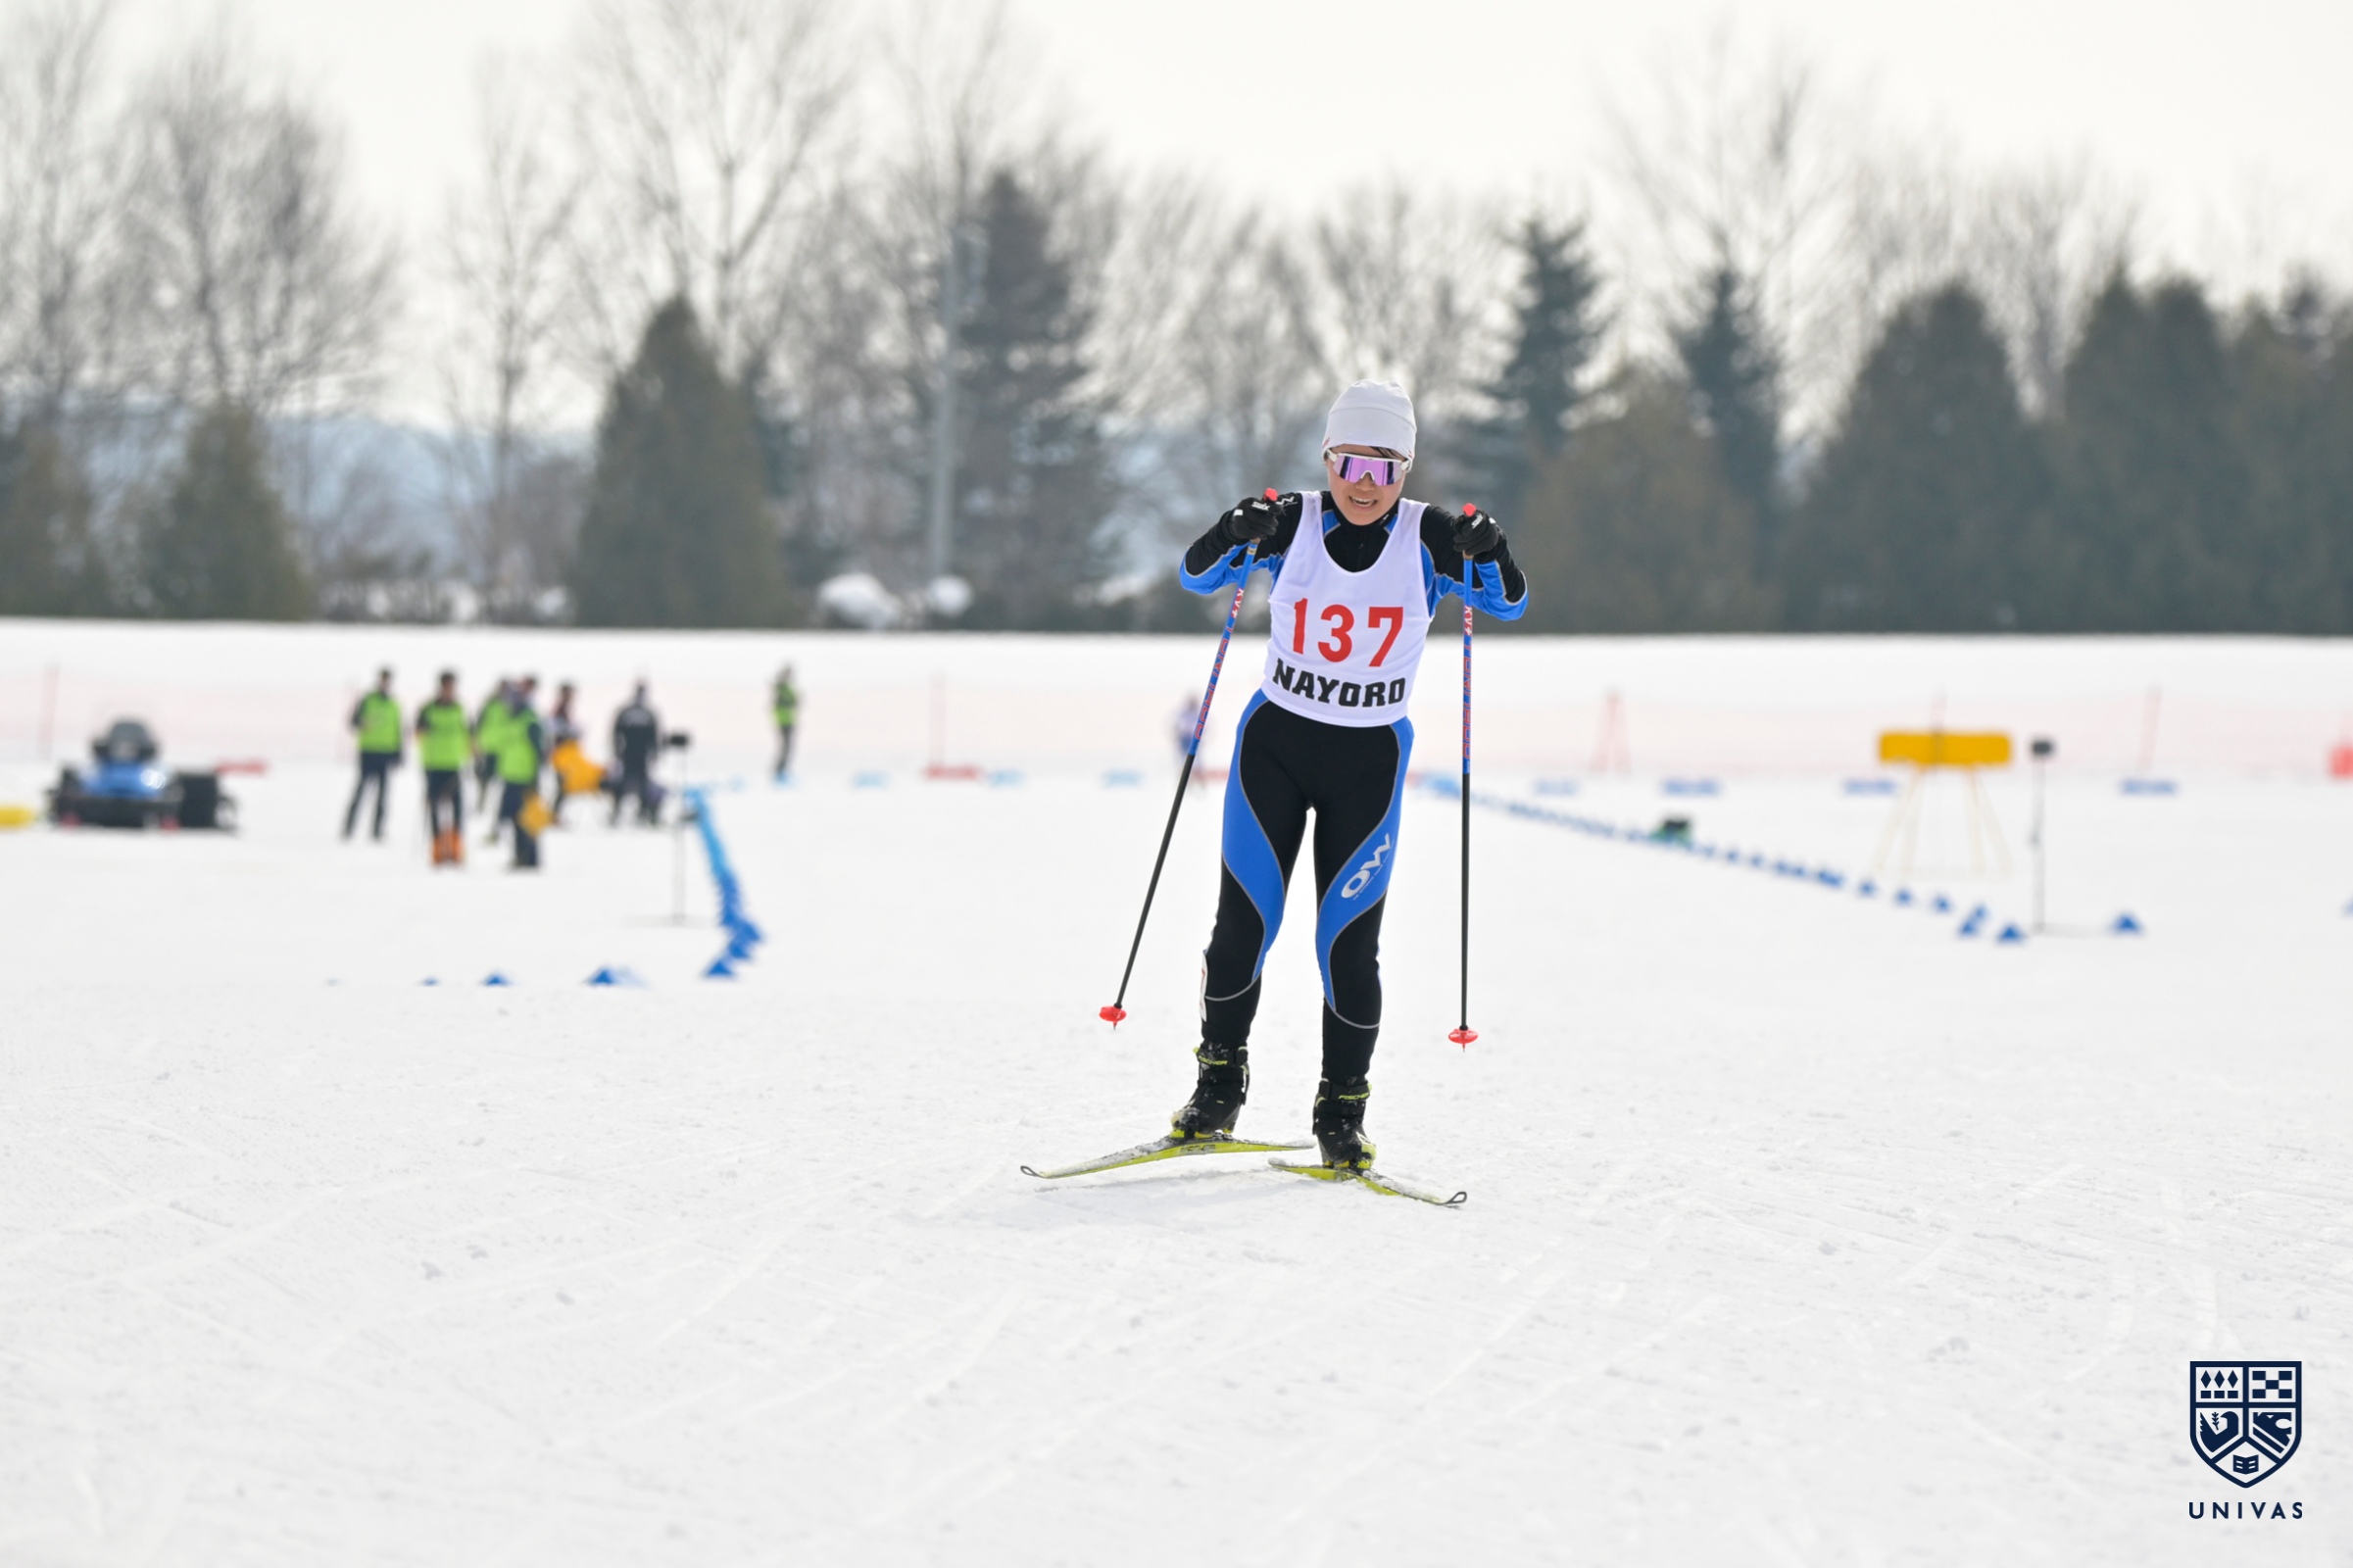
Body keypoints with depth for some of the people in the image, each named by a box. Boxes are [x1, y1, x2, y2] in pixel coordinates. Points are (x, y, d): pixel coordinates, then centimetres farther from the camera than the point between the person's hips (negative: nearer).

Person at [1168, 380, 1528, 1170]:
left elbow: (1509, 602, -11)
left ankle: (1342, 1114, 8)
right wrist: (1237, 535, -30)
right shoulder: (1292, 523, -5)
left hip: (1369, 759, -1)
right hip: (1273, 745, 1)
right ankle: (1218, 1087, 16)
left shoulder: (1427, 536, -6)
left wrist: (1486, 551, -31)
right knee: (1242, 925, -1)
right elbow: (1198, 574, -9)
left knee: (1349, 942, -4)